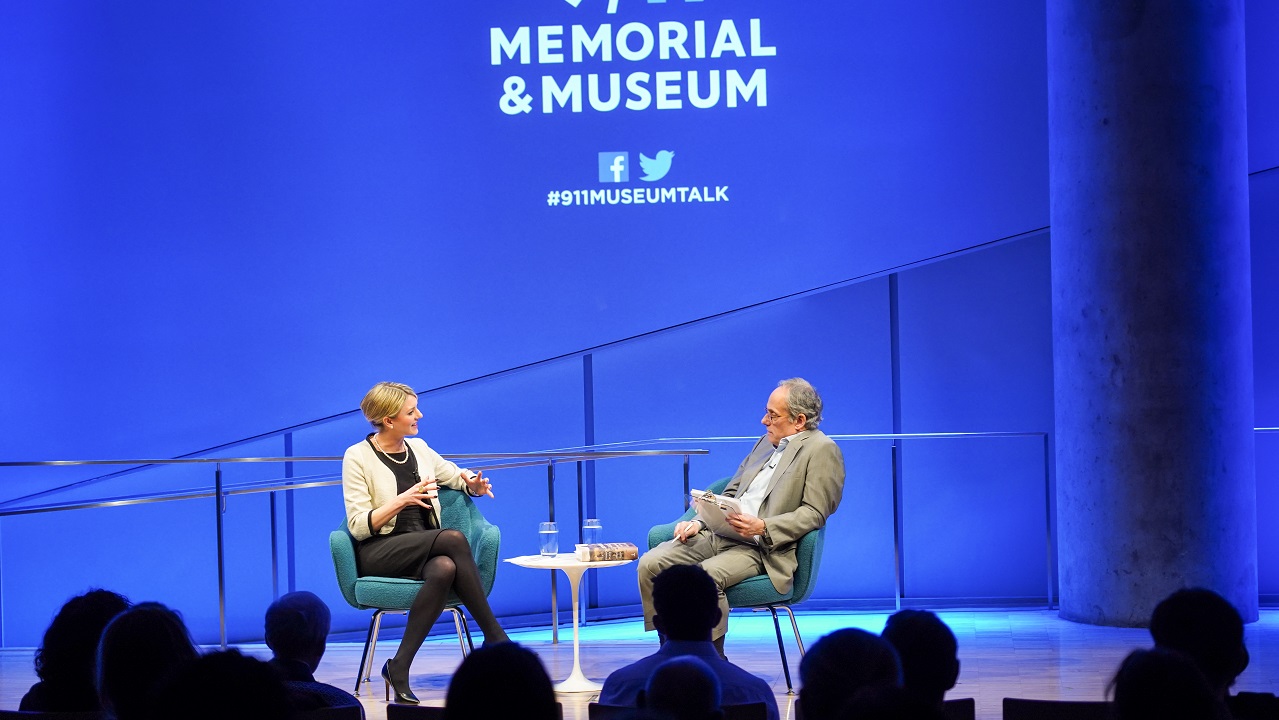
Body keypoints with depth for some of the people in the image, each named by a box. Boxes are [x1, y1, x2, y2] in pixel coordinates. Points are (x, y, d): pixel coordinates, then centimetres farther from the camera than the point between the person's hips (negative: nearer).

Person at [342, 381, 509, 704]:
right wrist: (401, 501, -22)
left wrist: (474, 484, 4)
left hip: (426, 552, 5)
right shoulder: (358, 457, -2)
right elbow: (358, 526, -8)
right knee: (453, 538, -33)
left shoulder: (418, 448, 14)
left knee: (444, 569, -35)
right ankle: (495, 637, -27)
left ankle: (399, 668, -31)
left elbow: (458, 477, 29)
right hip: (379, 554, -5)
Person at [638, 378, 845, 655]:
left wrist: (763, 527, -24)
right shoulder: (767, 442, 23)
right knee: (651, 564, -11)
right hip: (718, 534, 8)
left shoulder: (821, 450, -3)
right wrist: (700, 521, 7)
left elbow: (815, 513, -12)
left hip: (761, 548, -8)